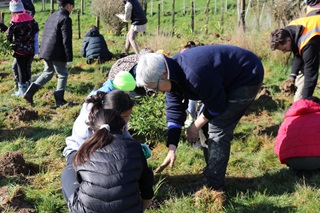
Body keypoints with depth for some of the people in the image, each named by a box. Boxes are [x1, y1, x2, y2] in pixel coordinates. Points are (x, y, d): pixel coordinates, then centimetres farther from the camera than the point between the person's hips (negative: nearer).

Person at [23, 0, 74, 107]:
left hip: (45, 51, 8)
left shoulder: (51, 17, 15)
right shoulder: (65, 19, -13)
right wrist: (69, 59, -14)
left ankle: (29, 93, 14)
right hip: (57, 53, -8)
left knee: (48, 72, 20)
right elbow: (67, 41, -16)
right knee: (63, 74, 6)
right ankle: (59, 100, 6)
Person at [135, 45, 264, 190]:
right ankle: (212, 174, 22)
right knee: (207, 125, 10)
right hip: (227, 80, 9)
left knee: (218, 129, -13)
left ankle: (213, 185, -5)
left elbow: (217, 105, -24)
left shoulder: (194, 74, -38)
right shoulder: (172, 76, -8)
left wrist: (196, 126, -9)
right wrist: (171, 150, -11)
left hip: (248, 78, -9)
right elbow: (174, 111, -5)